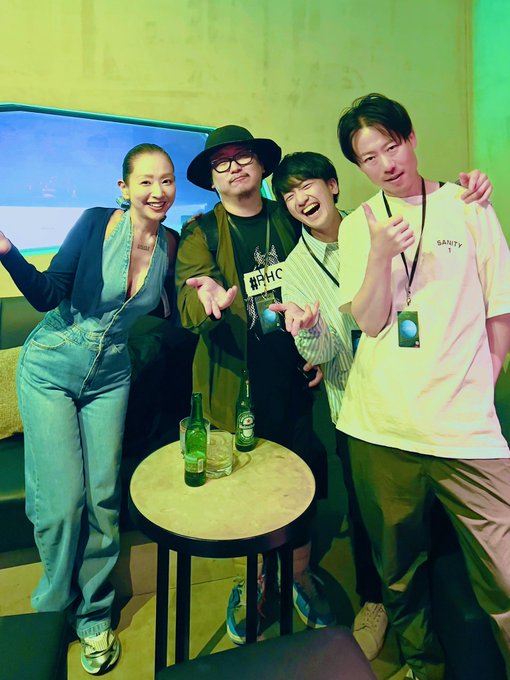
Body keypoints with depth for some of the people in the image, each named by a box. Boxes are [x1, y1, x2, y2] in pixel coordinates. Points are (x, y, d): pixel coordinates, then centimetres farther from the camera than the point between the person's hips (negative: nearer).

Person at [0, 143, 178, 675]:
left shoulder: (171, 246, -2)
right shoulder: (98, 222, -13)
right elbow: (47, 296, -12)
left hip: (109, 377, 3)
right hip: (50, 369, -2)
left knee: (103, 497, 5)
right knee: (62, 501, -3)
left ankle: (93, 616, 29)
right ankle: (53, 611, 27)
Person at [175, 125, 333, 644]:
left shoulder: (288, 221, 8)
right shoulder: (200, 233, 1)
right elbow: (186, 302, -13)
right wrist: (210, 299, -36)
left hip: (294, 374, 2)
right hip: (236, 383, -2)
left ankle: (300, 574, 37)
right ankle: (256, 578, 36)